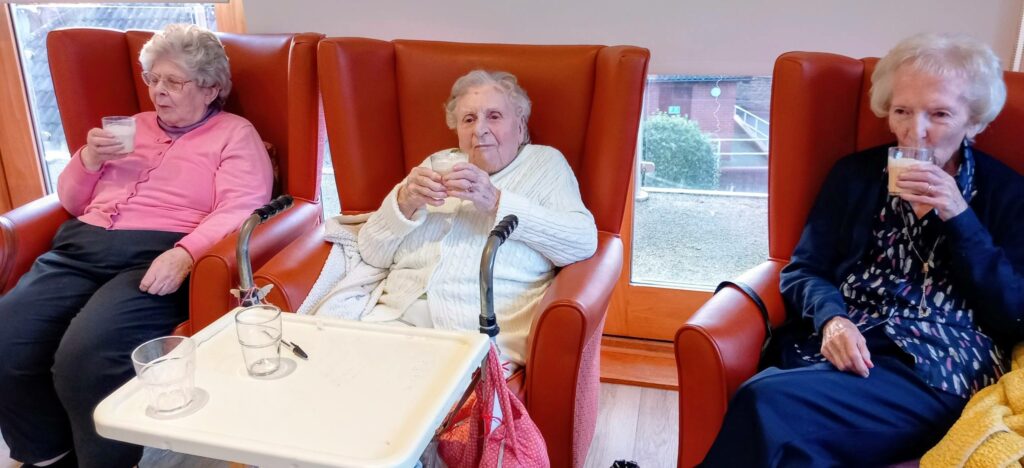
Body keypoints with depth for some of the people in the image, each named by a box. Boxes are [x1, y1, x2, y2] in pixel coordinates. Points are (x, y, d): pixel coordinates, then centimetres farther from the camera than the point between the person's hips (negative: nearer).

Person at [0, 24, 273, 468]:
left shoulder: (234, 134, 9)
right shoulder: (133, 127, 26)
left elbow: (239, 210, -8)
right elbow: (72, 202, 29)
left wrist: (184, 254, -25)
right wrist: (89, 158, 7)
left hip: (157, 257, -6)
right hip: (82, 248, 6)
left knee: (84, 355, -31)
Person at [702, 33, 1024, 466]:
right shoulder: (855, 173, 16)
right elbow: (802, 269, 10)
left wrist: (959, 218, -8)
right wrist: (831, 318, -13)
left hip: (940, 374, -2)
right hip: (844, 350, 2)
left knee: (769, 403, -31)